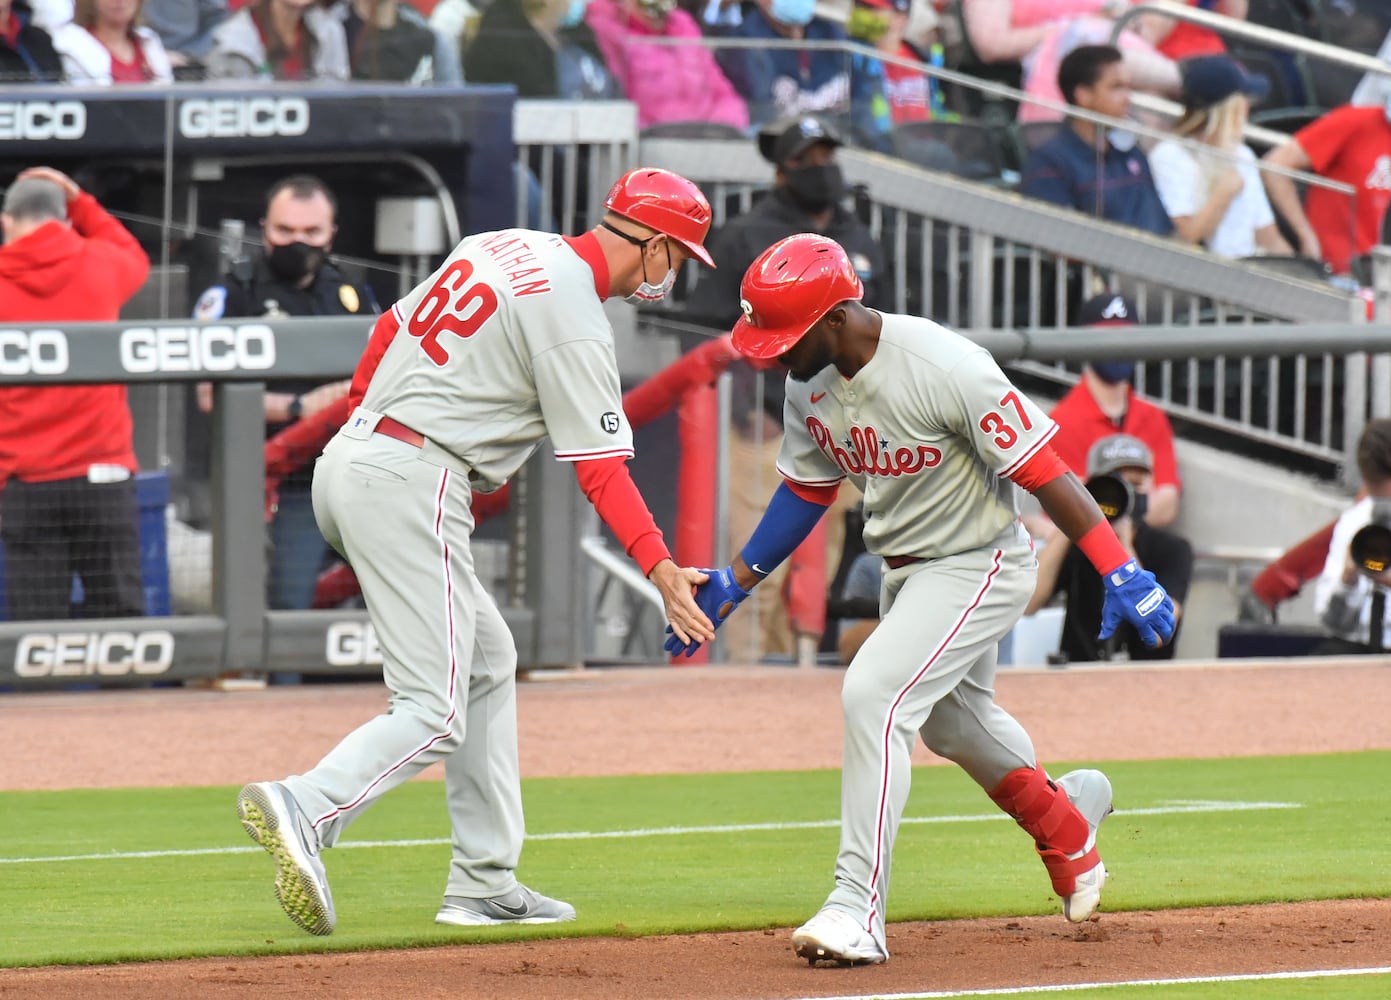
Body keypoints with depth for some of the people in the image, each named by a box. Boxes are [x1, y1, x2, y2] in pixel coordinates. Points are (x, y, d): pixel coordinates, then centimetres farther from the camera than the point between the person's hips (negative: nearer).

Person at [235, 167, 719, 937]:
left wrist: (361, 418, 31)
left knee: (486, 662, 17)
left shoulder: (505, 246, 14)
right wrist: (660, 570, -17)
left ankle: (485, 886, 14)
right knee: (435, 712, -13)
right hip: (412, 482, -10)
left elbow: (390, 328, 22)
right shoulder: (575, 319, -11)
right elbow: (600, 467, -15)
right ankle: (304, 810, -35)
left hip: (349, 460, 10)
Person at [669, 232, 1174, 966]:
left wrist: (1120, 572, -31)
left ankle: (859, 910, -21)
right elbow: (807, 489, 10)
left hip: (979, 566, -9)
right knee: (952, 719, 25)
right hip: (904, 571, 9)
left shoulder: (944, 368, -30)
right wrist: (735, 583, 5)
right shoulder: (809, 381, -7)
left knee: (873, 693, -23)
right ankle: (1069, 825, 54)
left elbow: (1043, 471, -27)